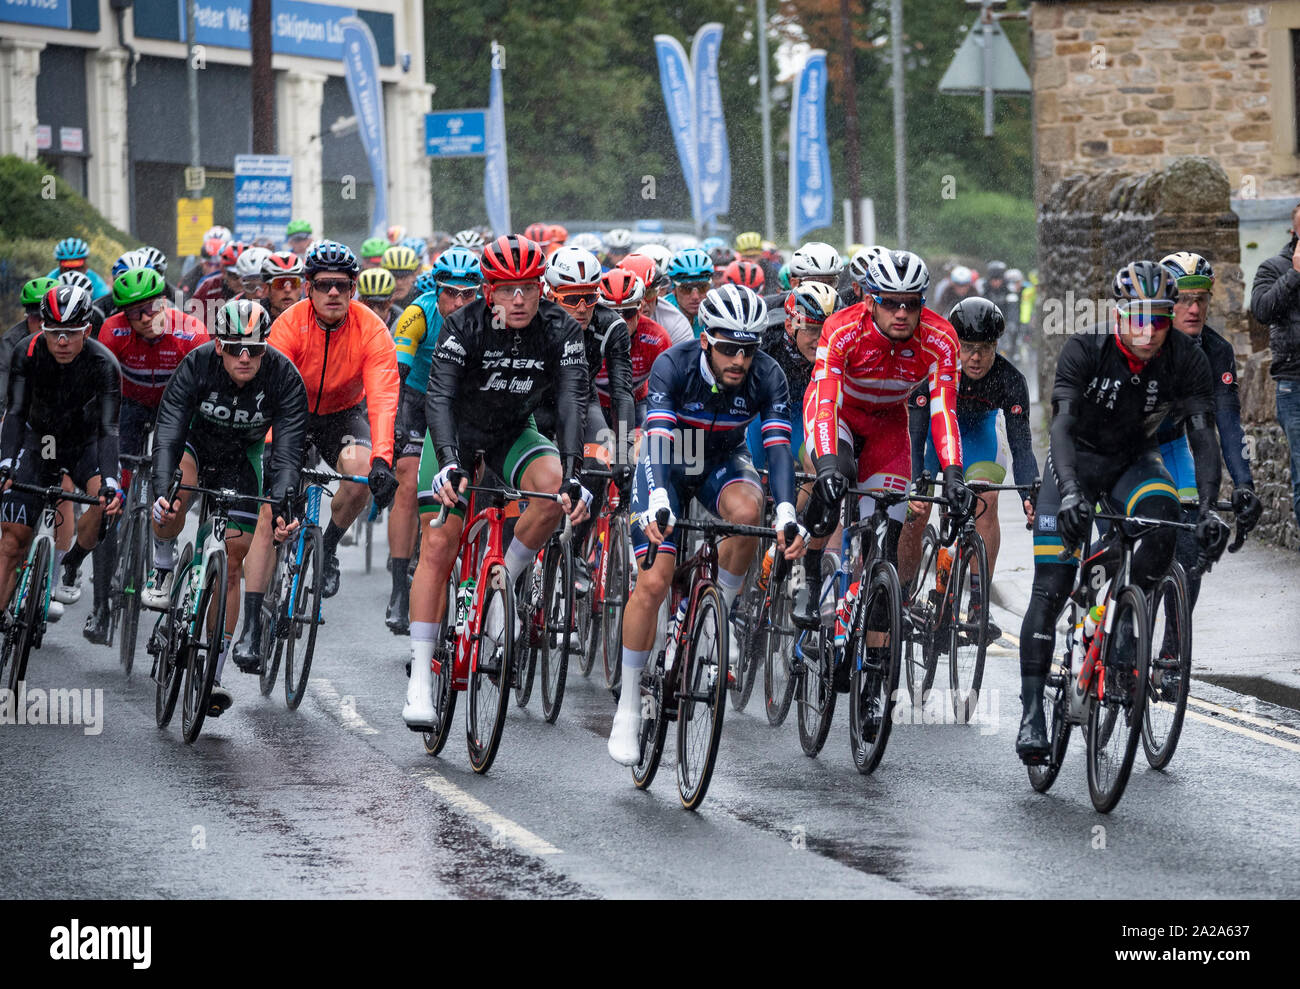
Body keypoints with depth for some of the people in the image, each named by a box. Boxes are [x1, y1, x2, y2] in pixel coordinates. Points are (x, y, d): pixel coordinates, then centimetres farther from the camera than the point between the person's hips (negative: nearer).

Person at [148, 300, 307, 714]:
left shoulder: (284, 378, -29)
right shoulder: (197, 365, -31)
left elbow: (288, 451, -32)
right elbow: (168, 434, -36)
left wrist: (282, 505, -48)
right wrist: (162, 490, -51)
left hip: (243, 458, 1)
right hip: (195, 443, -1)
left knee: (231, 564, -3)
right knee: (175, 493, -37)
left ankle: (213, 674, 6)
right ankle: (162, 572, -11)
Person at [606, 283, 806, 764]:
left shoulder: (767, 377, -24)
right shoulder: (673, 367, -29)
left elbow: (778, 448, -32)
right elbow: (657, 438, -40)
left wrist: (786, 514, -49)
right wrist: (657, 502, -57)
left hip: (722, 462, 2)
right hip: (668, 463, -2)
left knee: (747, 511, -34)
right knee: (653, 582, -16)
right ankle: (628, 708, -4)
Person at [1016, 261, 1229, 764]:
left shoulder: (1186, 359, -19)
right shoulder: (1085, 351, -25)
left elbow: (1203, 434, -24)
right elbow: (1062, 423, -35)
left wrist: (1209, 510, -39)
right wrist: (1069, 493, -52)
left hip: (1134, 461, 2)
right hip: (1078, 460, -2)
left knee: (1163, 516, -32)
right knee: (1051, 586, -14)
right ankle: (1032, 708, -10)